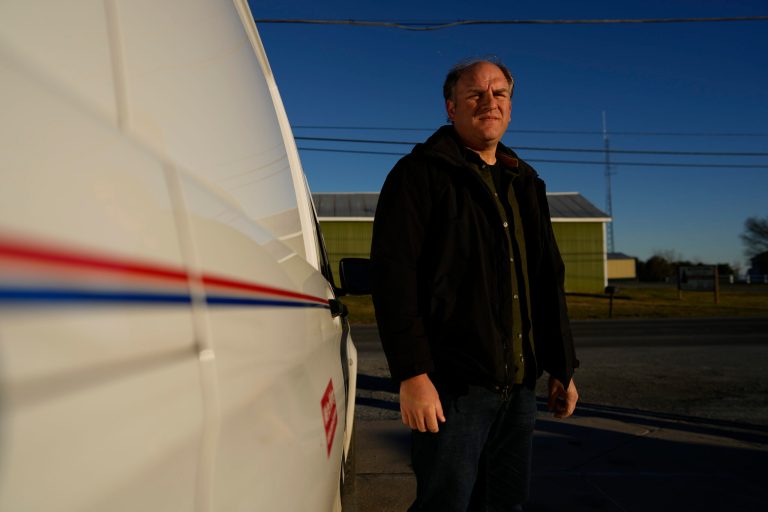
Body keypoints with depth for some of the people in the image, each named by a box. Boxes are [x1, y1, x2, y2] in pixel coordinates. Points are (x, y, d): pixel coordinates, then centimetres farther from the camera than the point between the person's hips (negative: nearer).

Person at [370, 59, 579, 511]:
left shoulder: (525, 184, 18)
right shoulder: (422, 173, -4)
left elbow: (549, 282, 21)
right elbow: (393, 275, -13)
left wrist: (563, 367, 18)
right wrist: (412, 373, -20)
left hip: (519, 384, 7)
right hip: (455, 383, -6)